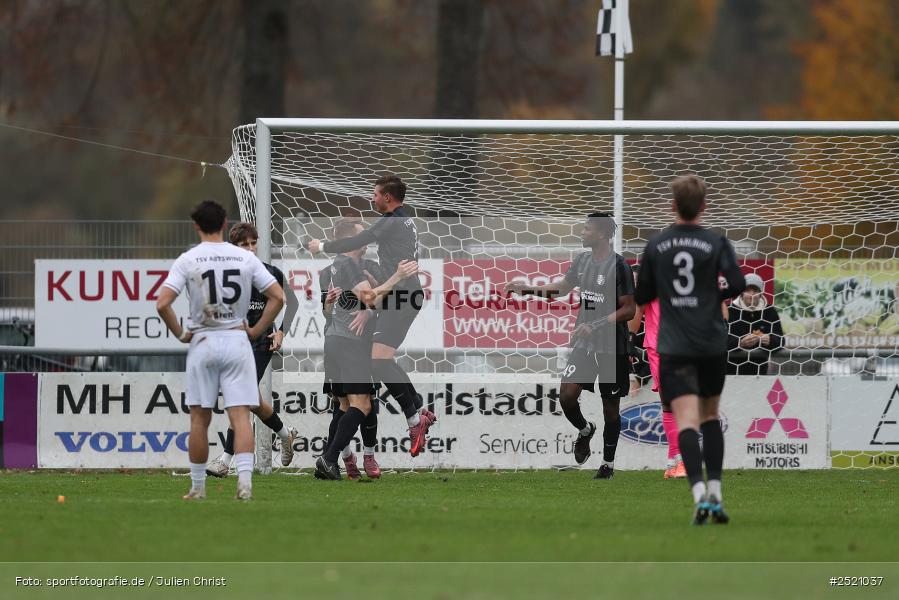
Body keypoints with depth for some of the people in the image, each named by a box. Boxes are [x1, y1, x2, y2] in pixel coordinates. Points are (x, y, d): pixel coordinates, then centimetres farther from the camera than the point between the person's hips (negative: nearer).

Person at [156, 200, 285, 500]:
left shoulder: (188, 260, -5)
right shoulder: (245, 258, 1)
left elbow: (162, 303, -13)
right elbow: (278, 296, -2)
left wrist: (180, 334, 0)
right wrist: (256, 330, 5)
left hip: (202, 341, -1)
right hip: (237, 340, 1)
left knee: (199, 419, 7)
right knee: (240, 415, -2)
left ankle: (197, 487, 12)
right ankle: (245, 481, -17)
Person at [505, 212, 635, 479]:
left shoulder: (618, 266, -16)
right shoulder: (582, 260, 5)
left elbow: (629, 310, -16)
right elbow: (563, 287, 22)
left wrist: (595, 325, -23)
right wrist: (525, 290, 15)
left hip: (612, 347, -5)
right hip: (584, 344, 6)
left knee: (611, 407, 5)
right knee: (566, 395, -8)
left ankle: (608, 463, 18)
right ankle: (584, 430, 22)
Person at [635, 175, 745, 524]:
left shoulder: (655, 246, 4)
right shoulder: (716, 243, -1)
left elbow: (642, 296, 9)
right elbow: (737, 284, -12)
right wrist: (718, 295, 10)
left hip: (673, 348, -1)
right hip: (712, 344, 1)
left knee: (687, 421, -9)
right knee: (710, 417, 19)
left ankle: (699, 494, -27)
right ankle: (715, 492, 12)